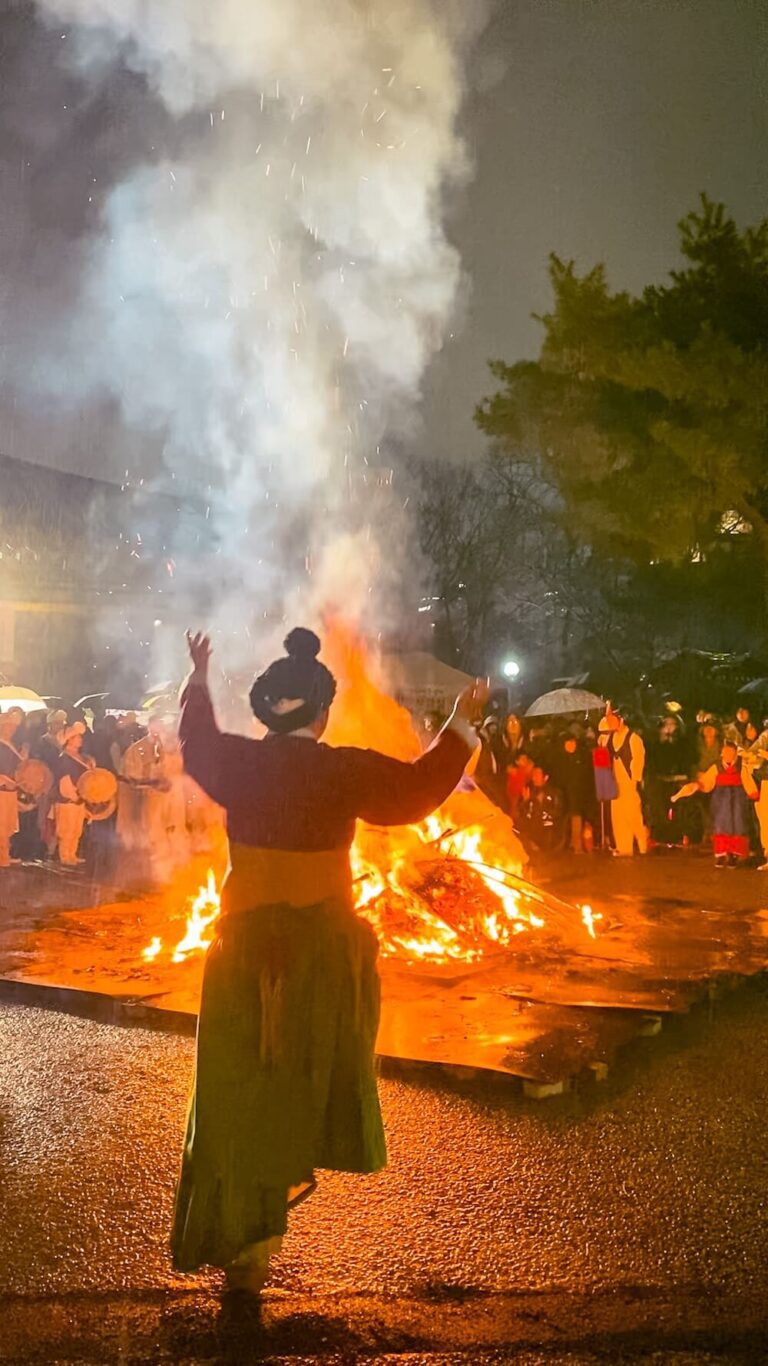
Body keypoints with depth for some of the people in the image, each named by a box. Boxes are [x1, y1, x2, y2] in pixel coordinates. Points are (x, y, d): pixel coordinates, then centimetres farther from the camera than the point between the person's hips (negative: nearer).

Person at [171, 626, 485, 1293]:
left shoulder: (236, 762, -5)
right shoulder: (346, 770, -14)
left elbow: (196, 742, 17)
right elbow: (421, 785, -2)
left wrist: (198, 680, 34)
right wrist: (463, 722, 10)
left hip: (244, 943, 2)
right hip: (323, 945, -2)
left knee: (238, 1078, 12)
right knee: (305, 1064, 19)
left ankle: (238, 1234, 18)